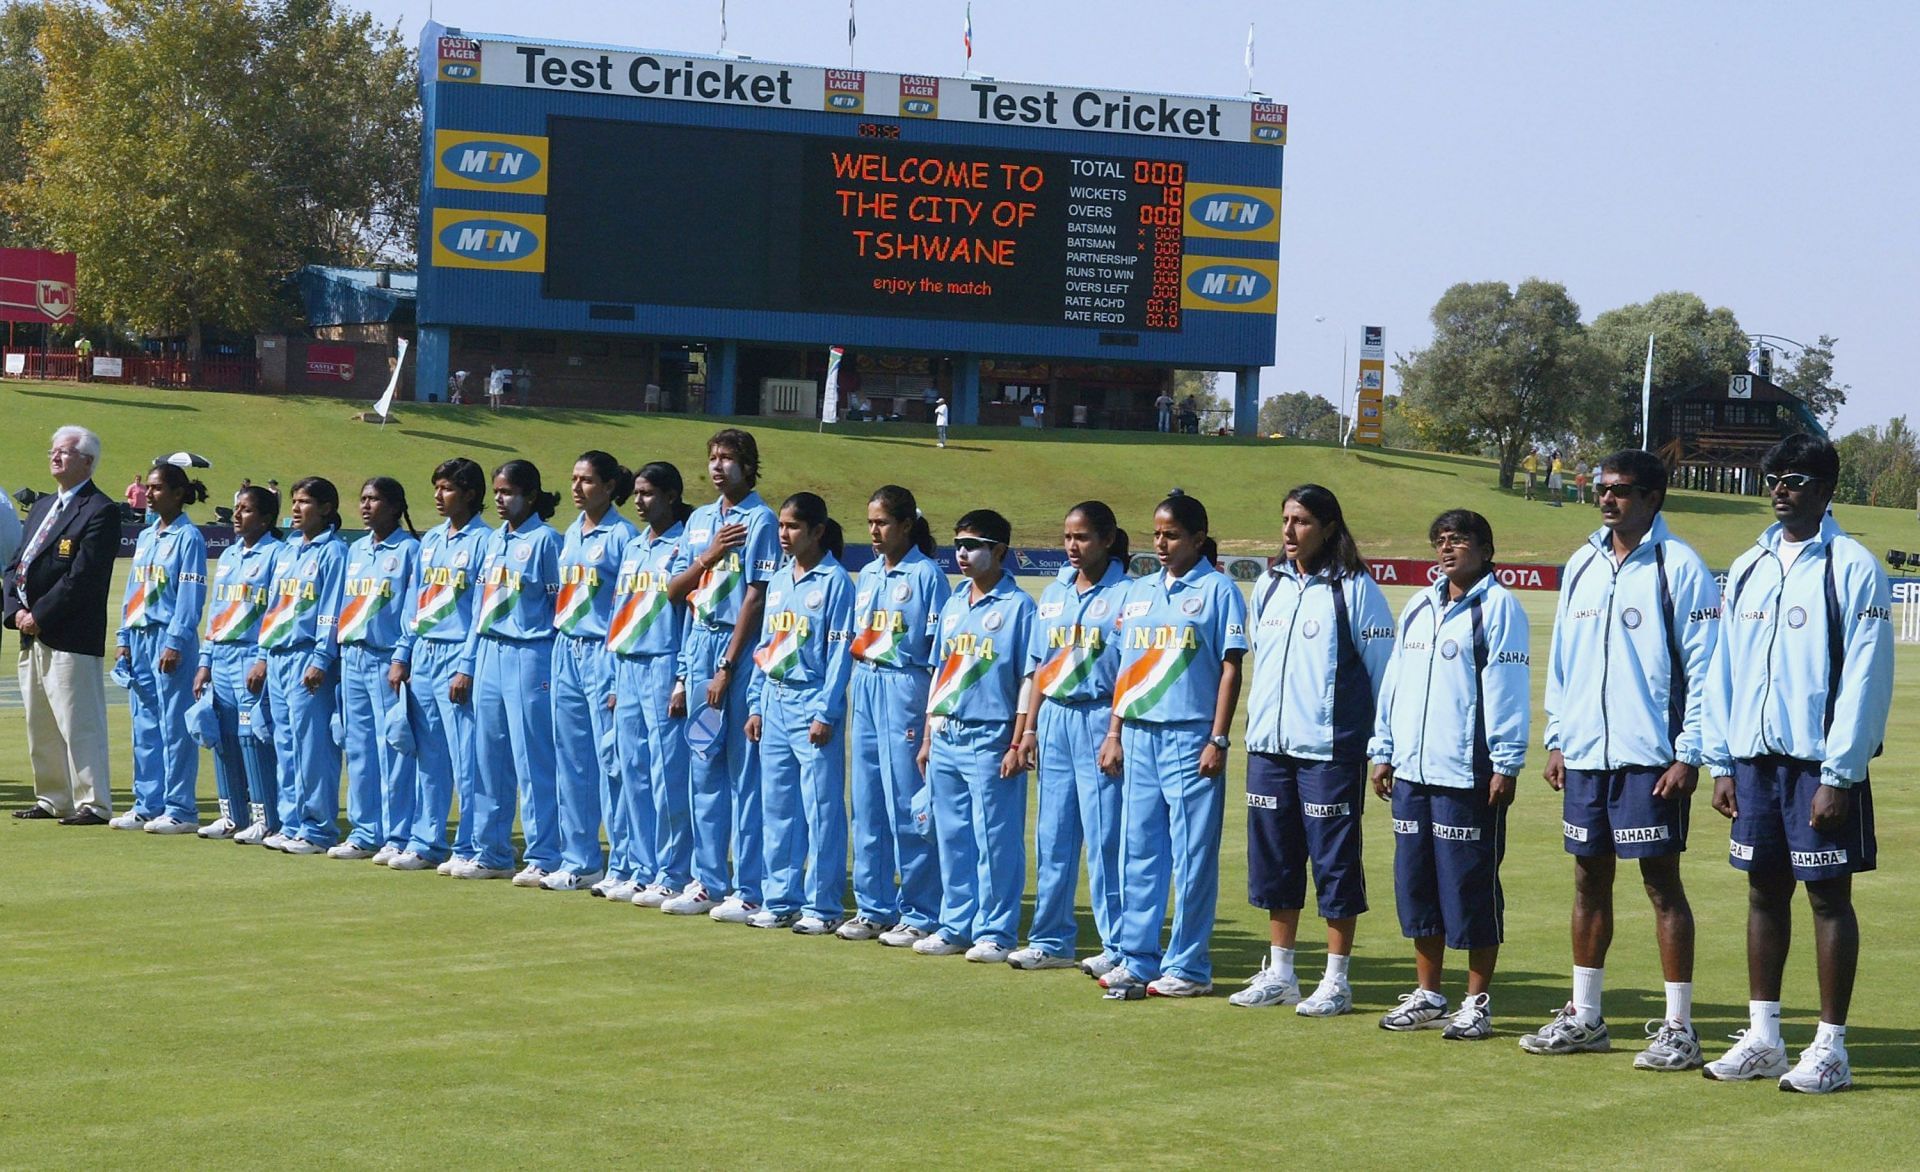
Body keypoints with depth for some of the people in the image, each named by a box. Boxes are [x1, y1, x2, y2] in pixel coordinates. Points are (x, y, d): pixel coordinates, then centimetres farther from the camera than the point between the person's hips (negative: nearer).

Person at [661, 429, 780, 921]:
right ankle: (708, 881, 16)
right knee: (705, 766, 10)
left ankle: (750, 890, -2)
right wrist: (708, 557, -5)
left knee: (745, 770, -5)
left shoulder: (760, 521, -7)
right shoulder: (700, 520, 15)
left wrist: (727, 667, -14)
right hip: (698, 645, 7)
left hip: (741, 649, -7)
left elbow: (755, 597, -12)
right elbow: (676, 588, 13)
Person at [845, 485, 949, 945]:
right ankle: (873, 908, 16)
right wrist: (854, 709, 15)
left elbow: (939, 652, -9)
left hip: (906, 692, -7)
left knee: (906, 808, -5)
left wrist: (930, 716, -14)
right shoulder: (867, 575, 14)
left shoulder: (926, 575, -7)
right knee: (867, 807, 9)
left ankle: (919, 916, 1)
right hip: (865, 689, 7)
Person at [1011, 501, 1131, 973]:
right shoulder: (1054, 593, 14)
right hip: (1054, 719, 6)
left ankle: (1116, 947, 0)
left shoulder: (1124, 594, -5)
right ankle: (1051, 940, 16)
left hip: (1099, 717, -6)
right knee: (1052, 835, 9)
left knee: (1104, 837, -5)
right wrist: (1030, 728, 12)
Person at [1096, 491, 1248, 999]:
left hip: (1190, 738, -6)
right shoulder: (1138, 591, 15)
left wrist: (1218, 739, -10)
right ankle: (1137, 960, 12)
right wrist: (1114, 732, 13)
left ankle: (1188, 967, 5)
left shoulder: (1217, 590, -2)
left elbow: (1230, 669, -5)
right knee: (1140, 851, 6)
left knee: (1192, 856, -1)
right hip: (1139, 737, 6)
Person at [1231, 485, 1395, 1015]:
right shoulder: (1269, 585, 12)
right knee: (1274, 859, 11)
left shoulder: (1355, 590, -7)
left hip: (1330, 750, -6)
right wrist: (1255, 727, 17)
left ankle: (1336, 980, 6)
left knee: (1335, 862, -1)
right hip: (1268, 747, 6)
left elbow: (1381, 670, -5)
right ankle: (1279, 974, 20)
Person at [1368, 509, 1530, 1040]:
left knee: (1472, 887, -2)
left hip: (1469, 773, -7)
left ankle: (1476, 1002, 5)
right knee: (1416, 883, 10)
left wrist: (1506, 763, -14)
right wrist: (1383, 751, 16)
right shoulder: (1419, 607, 17)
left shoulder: (1497, 606, -5)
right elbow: (1395, 679, 21)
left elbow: (1507, 688, -10)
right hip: (1412, 771, 7)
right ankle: (1427, 995, 20)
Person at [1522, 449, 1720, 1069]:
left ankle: (1678, 1028, 2)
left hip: (1650, 757, -6)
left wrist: (1689, 755, -13)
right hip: (1585, 755, 6)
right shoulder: (1582, 565, 12)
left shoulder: (1679, 568, -7)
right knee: (1590, 879, 12)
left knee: (1662, 882, -3)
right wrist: (1557, 739, 13)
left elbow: (1702, 666, -9)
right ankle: (1584, 1017, 21)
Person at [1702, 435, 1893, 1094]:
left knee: (1828, 896, -1)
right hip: (1755, 759, 6)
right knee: (1765, 891, 11)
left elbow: (1866, 678, -11)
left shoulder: (1853, 569, -7)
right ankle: (1762, 1038, 18)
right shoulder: (1747, 570, 12)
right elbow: (1724, 670, 14)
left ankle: (1830, 1048, 4)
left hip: (1821, 762, -6)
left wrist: (1839, 775, -14)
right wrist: (1721, 762, 8)